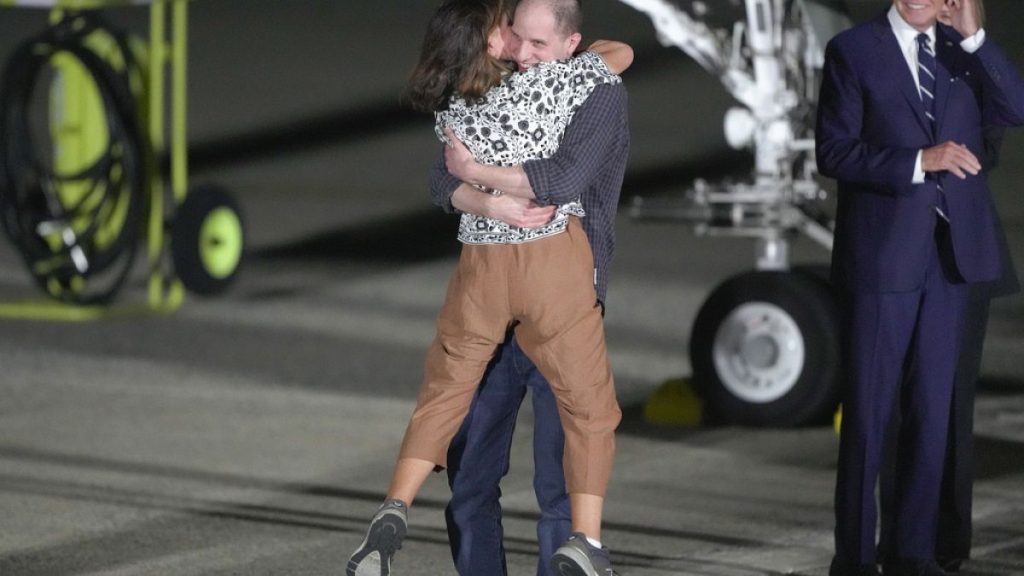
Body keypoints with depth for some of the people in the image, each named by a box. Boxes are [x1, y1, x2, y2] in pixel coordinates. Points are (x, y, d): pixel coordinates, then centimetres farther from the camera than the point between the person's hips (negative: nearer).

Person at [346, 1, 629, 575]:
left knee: (445, 392, 17)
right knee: (589, 405, 6)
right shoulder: (543, 85, -13)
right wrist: (590, 53, 22)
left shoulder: (448, 115, 1)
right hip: (554, 256, -3)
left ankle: (394, 513, 1)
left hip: (482, 263, 3)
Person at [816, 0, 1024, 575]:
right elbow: (834, 153, -8)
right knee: (869, 409, 0)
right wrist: (920, 160, -18)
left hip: (952, 250, 4)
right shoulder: (853, 51, -2)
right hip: (883, 254, -4)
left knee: (933, 409, 8)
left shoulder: (963, 51, 10)